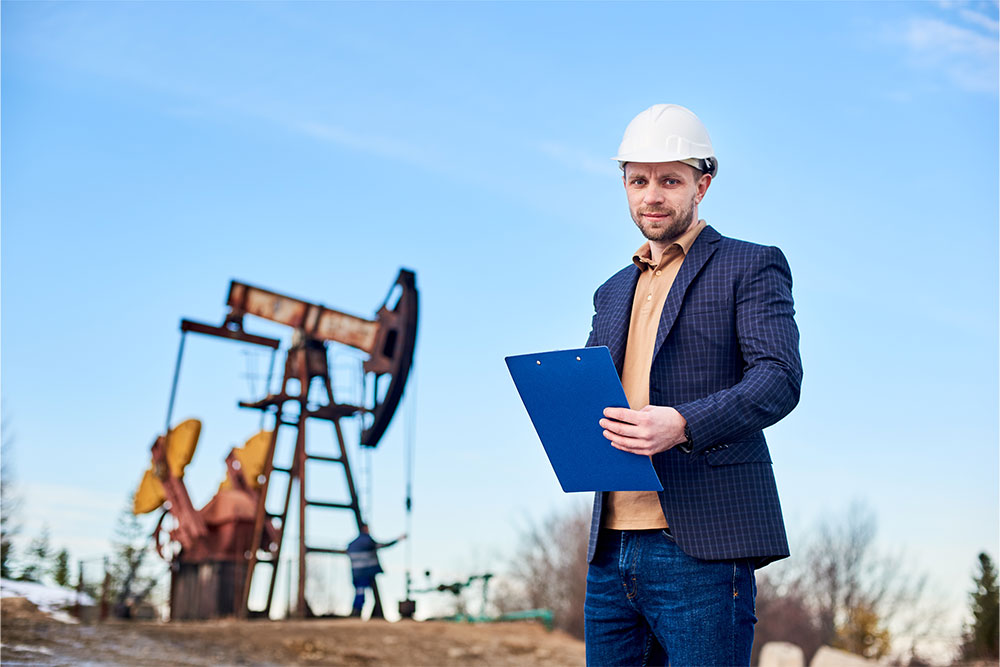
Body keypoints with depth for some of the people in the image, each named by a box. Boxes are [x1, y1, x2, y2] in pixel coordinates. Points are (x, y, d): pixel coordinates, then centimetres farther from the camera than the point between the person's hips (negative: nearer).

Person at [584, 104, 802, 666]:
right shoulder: (614, 292, 23)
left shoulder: (750, 267, 3)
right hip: (612, 550, 6)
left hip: (701, 546, -6)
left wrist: (683, 424, -26)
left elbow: (780, 378, -10)